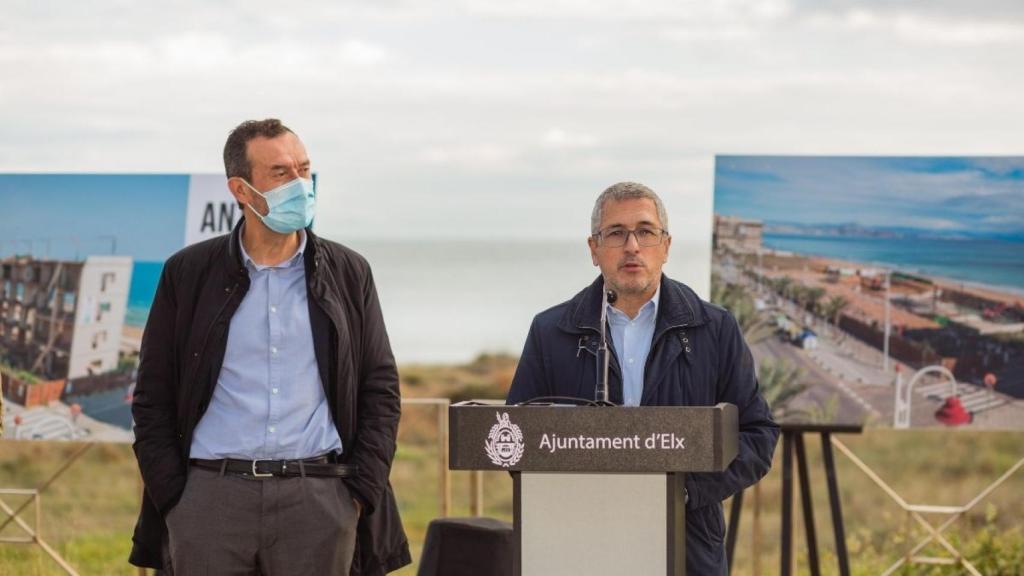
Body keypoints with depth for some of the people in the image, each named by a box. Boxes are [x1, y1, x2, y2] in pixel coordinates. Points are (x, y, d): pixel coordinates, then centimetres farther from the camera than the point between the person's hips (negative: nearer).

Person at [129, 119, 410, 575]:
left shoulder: (348, 273, 10)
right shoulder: (188, 274, 7)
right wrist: (172, 498, -1)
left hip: (319, 498, 1)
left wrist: (361, 492, 1)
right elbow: (153, 397, 8)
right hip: (211, 497, -1)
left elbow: (381, 389, 11)